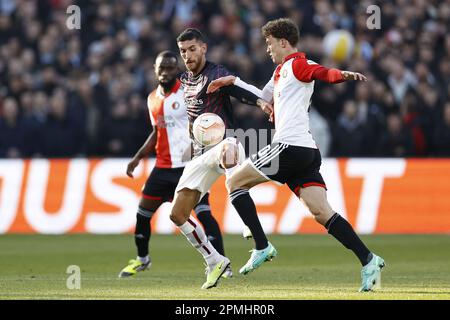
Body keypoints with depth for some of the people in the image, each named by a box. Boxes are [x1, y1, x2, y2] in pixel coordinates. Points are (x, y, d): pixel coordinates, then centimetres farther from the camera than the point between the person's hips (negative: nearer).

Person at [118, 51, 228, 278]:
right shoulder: (153, 99, 13)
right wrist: (138, 158, 16)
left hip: (190, 165, -6)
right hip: (163, 166, 6)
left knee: (204, 213, -16)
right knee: (142, 213, 9)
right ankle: (142, 259, 30)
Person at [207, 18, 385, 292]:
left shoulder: (297, 64, -2)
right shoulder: (281, 71, 26)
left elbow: (325, 74, -23)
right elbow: (264, 96, 45)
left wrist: (344, 75, -43)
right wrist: (234, 82, 46)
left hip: (289, 146, -9)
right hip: (307, 153, 9)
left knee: (235, 182, 4)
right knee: (322, 212, -3)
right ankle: (368, 260, -16)